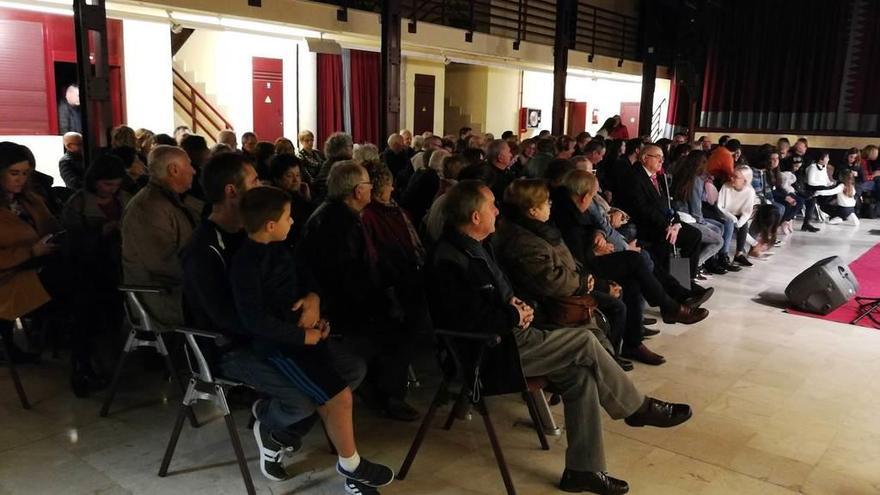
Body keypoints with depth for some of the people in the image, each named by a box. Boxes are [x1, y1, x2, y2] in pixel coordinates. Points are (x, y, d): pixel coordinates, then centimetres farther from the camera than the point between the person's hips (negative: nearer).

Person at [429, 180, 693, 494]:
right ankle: (638, 408, 9)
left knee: (580, 376, -7)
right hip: (488, 355, -9)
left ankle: (583, 469, 2)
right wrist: (515, 317, -12)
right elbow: (471, 320, -26)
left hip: (505, 337, 9)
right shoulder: (449, 261, -21)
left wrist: (514, 302, 1)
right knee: (585, 342, -13)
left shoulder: (474, 245, 9)